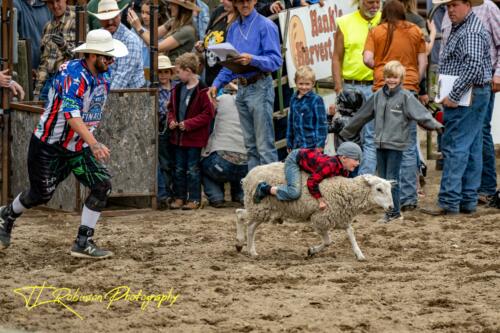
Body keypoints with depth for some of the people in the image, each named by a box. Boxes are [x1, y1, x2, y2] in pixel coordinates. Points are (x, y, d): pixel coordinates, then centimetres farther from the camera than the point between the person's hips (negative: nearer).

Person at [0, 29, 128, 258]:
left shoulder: (104, 76, -1)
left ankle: (83, 243, -5)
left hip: (78, 148, 7)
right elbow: (71, 114, -39)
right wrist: (94, 144, -50)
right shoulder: (74, 74, -27)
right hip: (48, 146, -7)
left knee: (102, 185, -11)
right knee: (40, 194, 8)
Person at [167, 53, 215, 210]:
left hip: (194, 138, -7)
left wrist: (189, 124, -20)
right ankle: (179, 197, 19)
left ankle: (194, 199, 8)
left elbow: (208, 114, -16)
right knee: (179, 169, 12)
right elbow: (171, 109, 19)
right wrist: (171, 120, -2)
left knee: (192, 169, 0)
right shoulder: (178, 89, 7)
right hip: (178, 136, 7)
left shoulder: (202, 91, -15)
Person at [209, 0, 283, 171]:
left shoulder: (266, 26, -8)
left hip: (259, 87, -7)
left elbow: (275, 60, -14)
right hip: (242, 88, 7)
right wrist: (217, 83, 7)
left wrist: (252, 59, -29)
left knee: (264, 144, -9)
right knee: (251, 145, 12)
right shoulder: (233, 29, 15)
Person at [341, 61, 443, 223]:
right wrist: (346, 132, 27)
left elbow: (421, 114, -14)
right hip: (380, 144, 6)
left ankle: (393, 212, 2)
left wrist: (435, 125, -32)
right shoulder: (378, 95, 11)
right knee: (383, 179, 8)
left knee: (392, 179, -5)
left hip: (396, 144, -6)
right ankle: (389, 210, 15)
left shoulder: (406, 97, -5)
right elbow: (362, 115, 20)